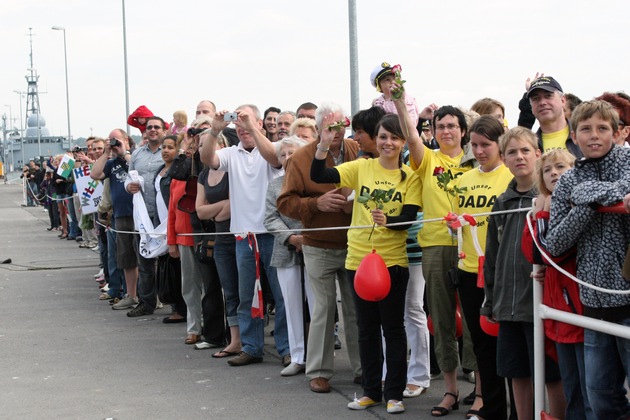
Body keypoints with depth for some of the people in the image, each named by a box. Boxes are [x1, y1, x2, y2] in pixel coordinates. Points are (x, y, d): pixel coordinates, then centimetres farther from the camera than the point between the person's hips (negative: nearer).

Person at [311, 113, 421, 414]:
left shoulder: (410, 176, -1)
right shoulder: (362, 168, 2)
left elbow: (409, 217, -10)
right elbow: (318, 176, -6)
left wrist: (387, 220, -30)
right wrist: (324, 145, -20)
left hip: (393, 261, -2)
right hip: (359, 258, 2)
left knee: (393, 327, 3)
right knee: (367, 327, 11)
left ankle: (394, 393, 13)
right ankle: (371, 390, 23)